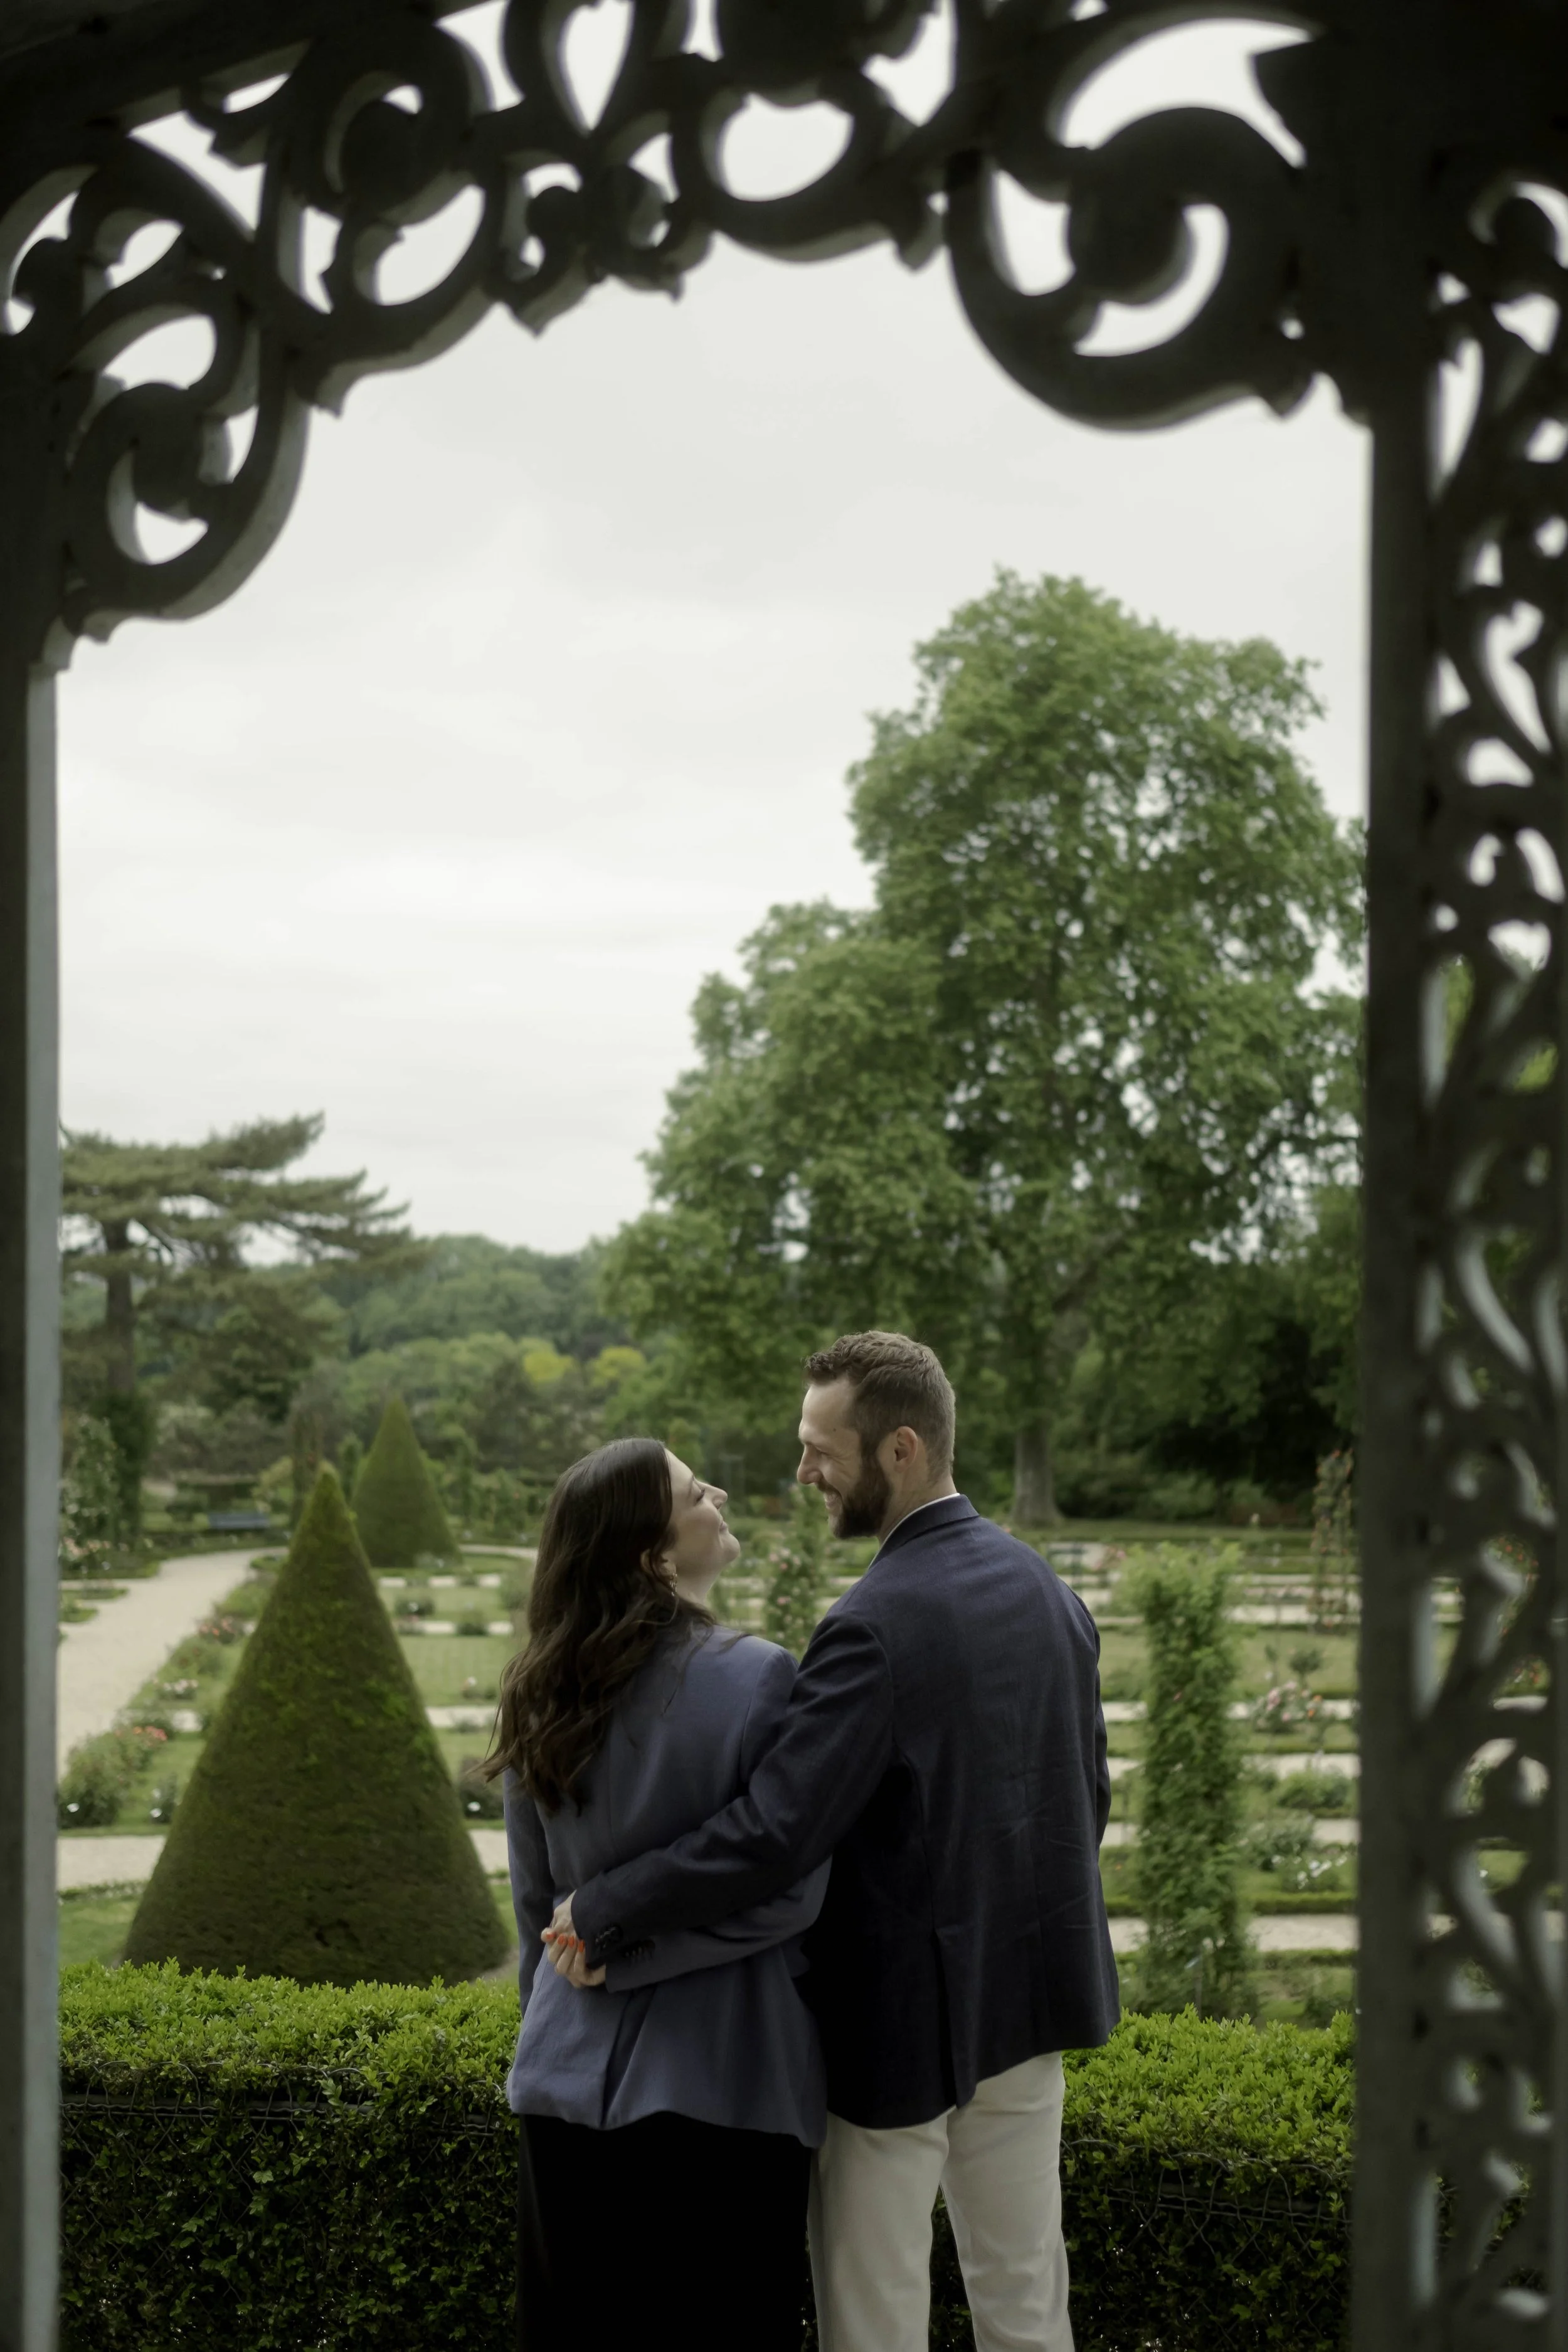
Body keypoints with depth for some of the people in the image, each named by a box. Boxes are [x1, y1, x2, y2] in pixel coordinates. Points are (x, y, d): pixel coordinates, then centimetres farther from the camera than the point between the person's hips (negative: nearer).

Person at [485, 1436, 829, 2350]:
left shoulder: (544, 1693, 3)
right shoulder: (756, 1678, -14)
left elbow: (535, 1897, 12)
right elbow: (790, 1891, -15)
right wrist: (629, 1949, -6)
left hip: (570, 2079, 5)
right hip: (721, 2085, -5)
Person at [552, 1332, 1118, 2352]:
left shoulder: (879, 1625, -23)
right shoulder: (1049, 1590, 3)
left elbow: (772, 1835, -27)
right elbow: (1088, 1794, 12)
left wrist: (602, 1913, -16)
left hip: (901, 2018, -8)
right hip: (1024, 1998, 8)